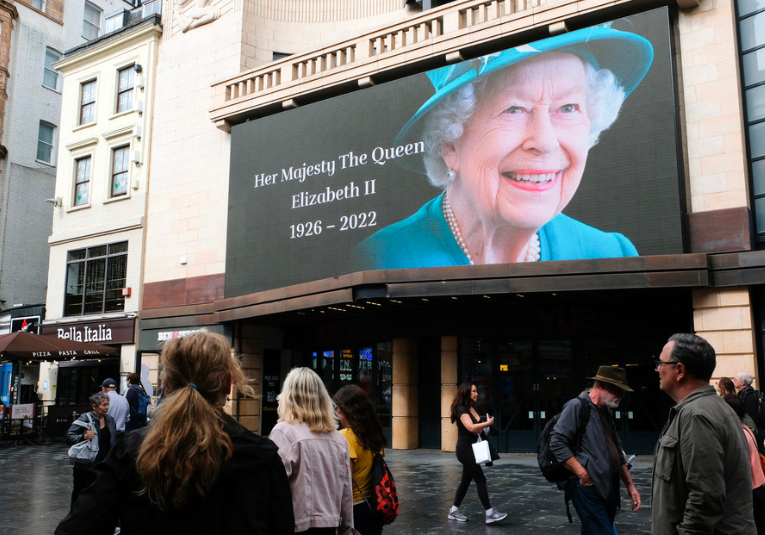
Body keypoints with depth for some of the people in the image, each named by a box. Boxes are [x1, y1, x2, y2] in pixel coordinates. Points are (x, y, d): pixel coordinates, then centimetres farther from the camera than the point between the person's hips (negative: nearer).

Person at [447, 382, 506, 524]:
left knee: (466, 481, 13)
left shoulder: (471, 408, 14)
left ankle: (454, 511, 22)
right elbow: (471, 427, -26)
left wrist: (482, 428, -9)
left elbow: (477, 429, 13)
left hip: (470, 449, 9)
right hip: (465, 449, -9)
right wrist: (488, 423, -16)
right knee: (480, 479, -9)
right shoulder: (461, 410, -14)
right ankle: (490, 513, -6)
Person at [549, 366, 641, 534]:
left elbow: (618, 453, 24)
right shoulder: (577, 406, -9)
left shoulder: (607, 413, 18)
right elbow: (557, 443, -17)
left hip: (608, 489, 9)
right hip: (588, 488, -8)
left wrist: (630, 485, 19)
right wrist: (583, 474, -17)